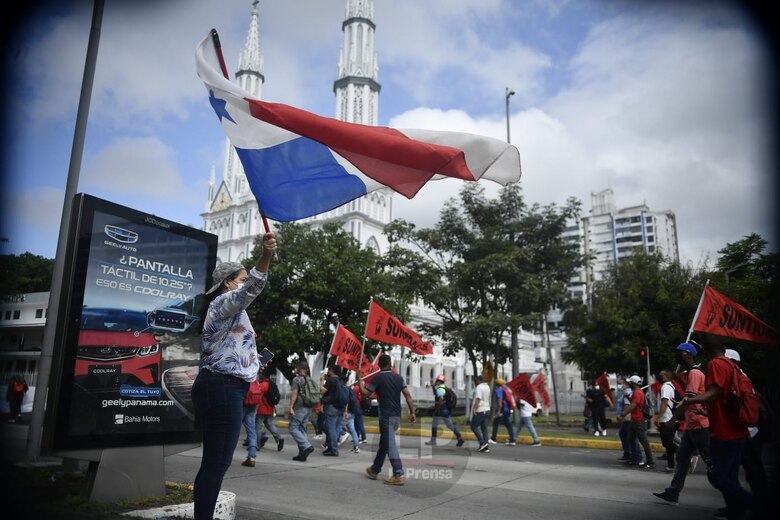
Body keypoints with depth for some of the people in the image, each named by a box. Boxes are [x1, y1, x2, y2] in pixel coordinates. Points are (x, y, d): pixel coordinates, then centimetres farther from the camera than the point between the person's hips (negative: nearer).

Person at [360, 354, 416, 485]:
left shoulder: (377, 378, -8)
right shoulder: (398, 377, 7)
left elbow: (365, 394, -5)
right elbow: (408, 395, 2)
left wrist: (360, 380, 8)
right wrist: (412, 412, 5)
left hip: (386, 416, -6)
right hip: (397, 416, 6)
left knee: (390, 445, -6)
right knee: (384, 443, 18)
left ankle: (399, 475, -12)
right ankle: (374, 470, 30)